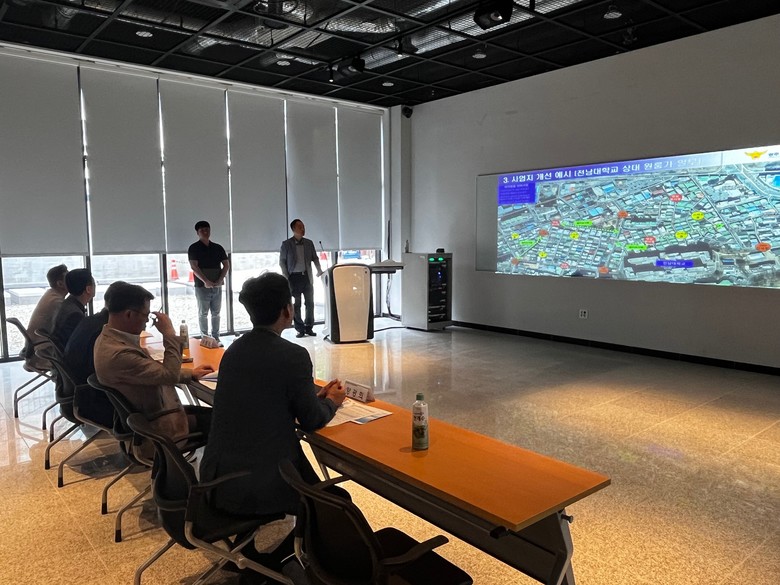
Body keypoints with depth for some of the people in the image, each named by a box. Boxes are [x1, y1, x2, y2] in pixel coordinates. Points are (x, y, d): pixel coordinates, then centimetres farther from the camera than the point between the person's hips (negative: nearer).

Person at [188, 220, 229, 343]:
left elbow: (226, 264, 7)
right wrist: (205, 281, -21)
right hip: (202, 286, -4)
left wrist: (220, 280, -8)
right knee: (203, 314, 1)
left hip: (217, 286, 4)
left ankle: (216, 338, 15)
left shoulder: (218, 247, 11)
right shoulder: (194, 248, -1)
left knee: (216, 313, 8)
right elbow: (194, 266, -11)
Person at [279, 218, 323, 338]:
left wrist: (319, 270, 0)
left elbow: (315, 258, 15)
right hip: (294, 277, -3)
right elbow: (282, 261, 1)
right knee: (296, 305, 3)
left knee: (310, 303, 5)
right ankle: (300, 329, 10)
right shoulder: (286, 244, -1)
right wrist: (286, 277, -7)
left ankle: (309, 328, 16)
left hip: (307, 276, 3)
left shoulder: (309, 243, 8)